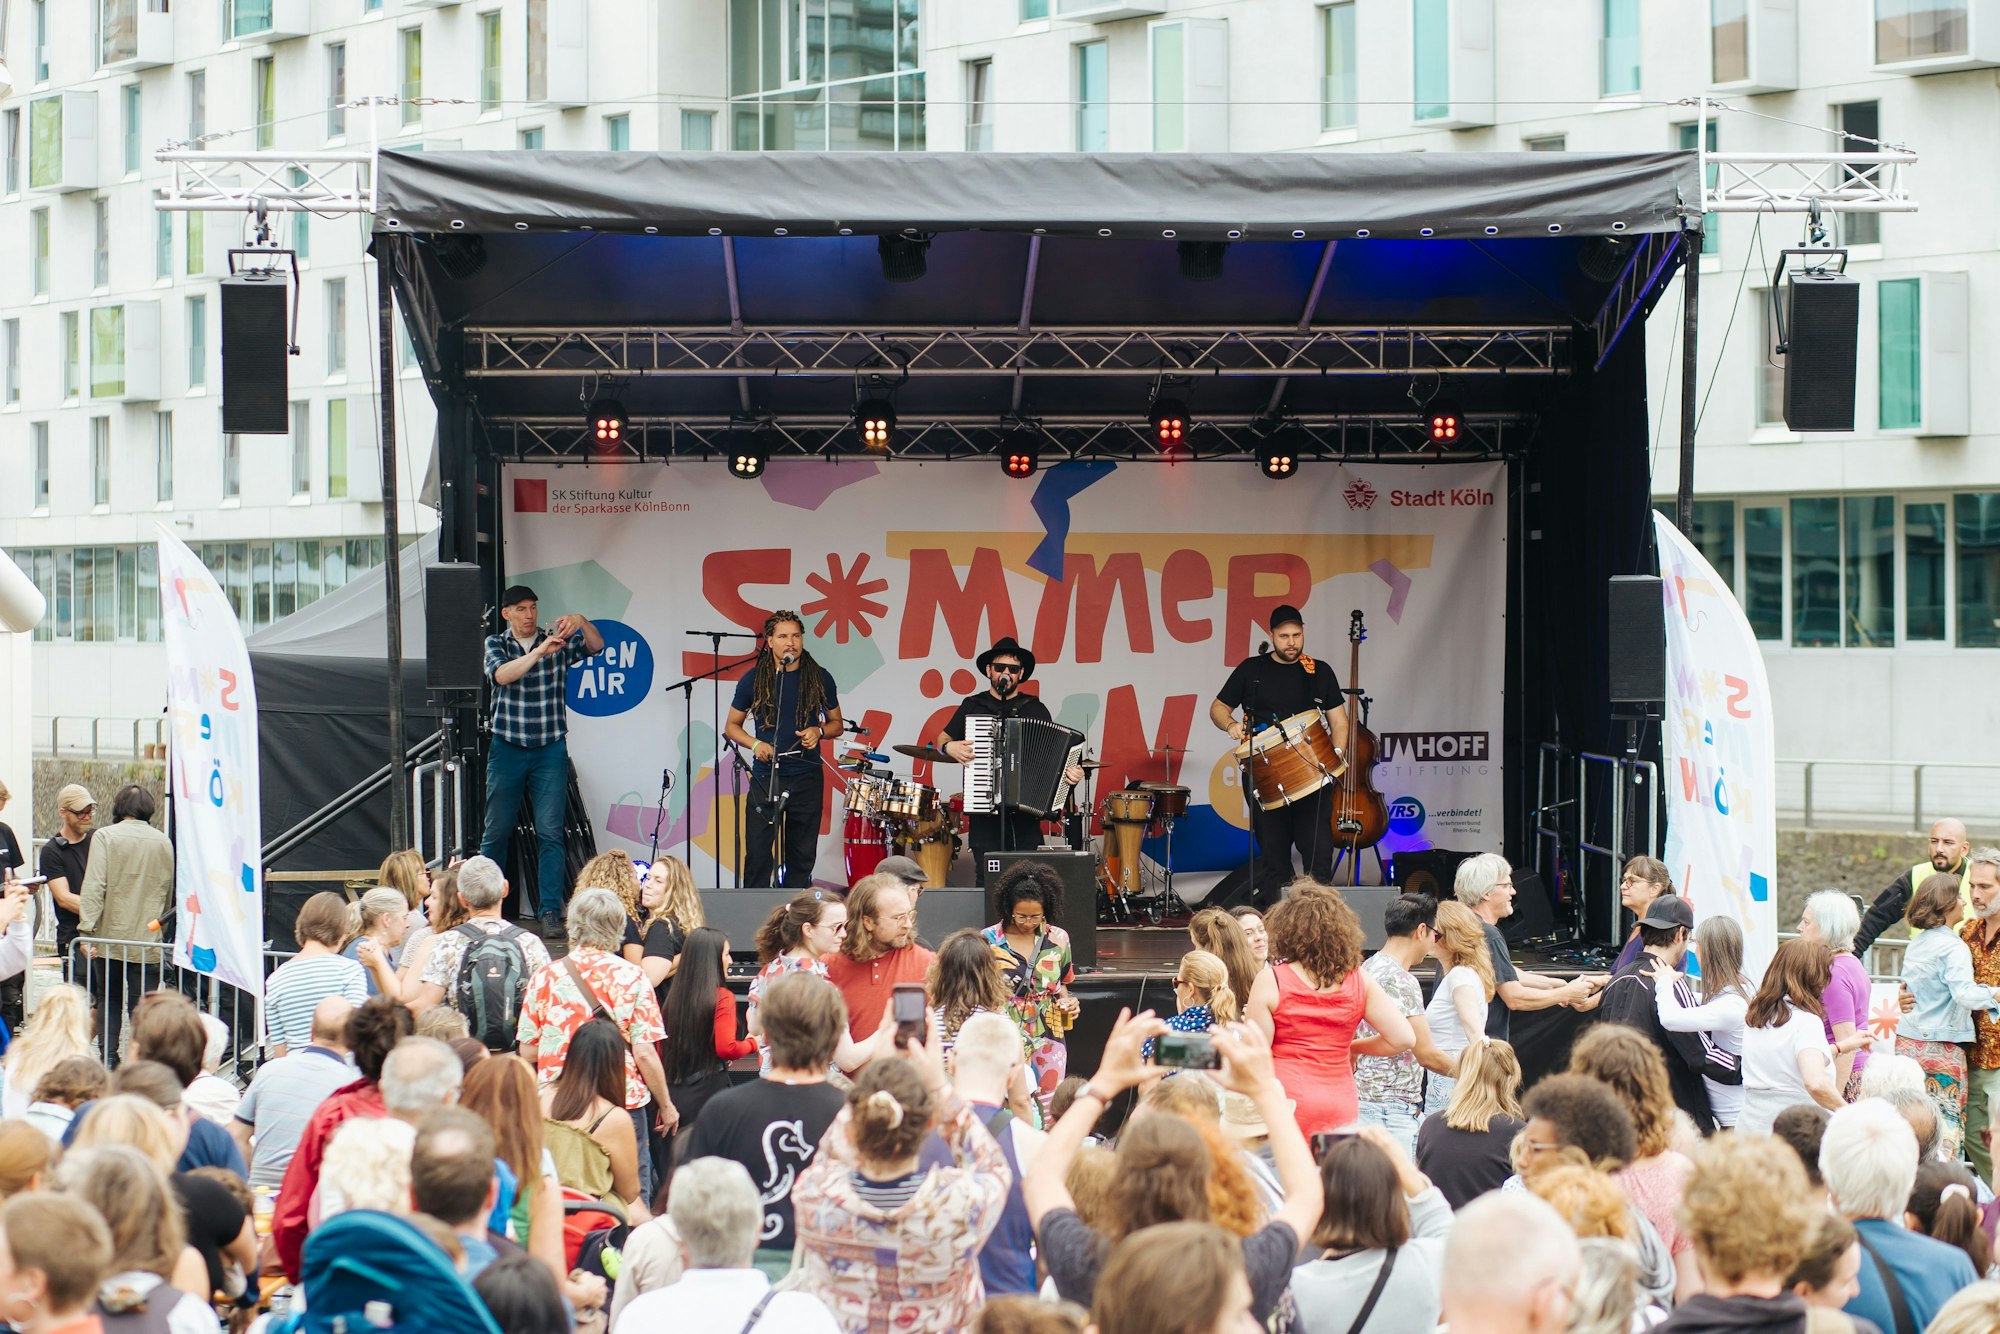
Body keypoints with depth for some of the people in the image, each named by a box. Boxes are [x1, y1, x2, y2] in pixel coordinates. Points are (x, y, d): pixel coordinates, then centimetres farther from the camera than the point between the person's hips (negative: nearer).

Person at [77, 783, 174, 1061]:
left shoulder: (105, 837, -4)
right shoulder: (163, 843, 6)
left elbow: (94, 888, -12)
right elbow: (169, 894, 15)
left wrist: (86, 929, -12)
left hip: (111, 938, -1)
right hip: (149, 941, 2)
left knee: (109, 1000, 12)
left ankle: (108, 1060, 8)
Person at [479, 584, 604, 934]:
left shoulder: (558, 642, 4)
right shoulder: (495, 644, 3)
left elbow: (595, 646, -12)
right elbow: (500, 674, -18)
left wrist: (580, 622, -32)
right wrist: (539, 653, -31)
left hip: (550, 750, 0)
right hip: (507, 749, 0)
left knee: (550, 833, -7)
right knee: (496, 832, 6)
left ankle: (550, 911, -7)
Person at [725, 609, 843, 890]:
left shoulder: (819, 678, 3)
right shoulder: (753, 679, 1)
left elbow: (837, 724, 14)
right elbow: (731, 726, 9)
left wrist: (819, 732, -8)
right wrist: (755, 744, -10)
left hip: (807, 778, 2)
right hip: (765, 778, -1)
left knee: (802, 856, 7)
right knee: (758, 854, -6)